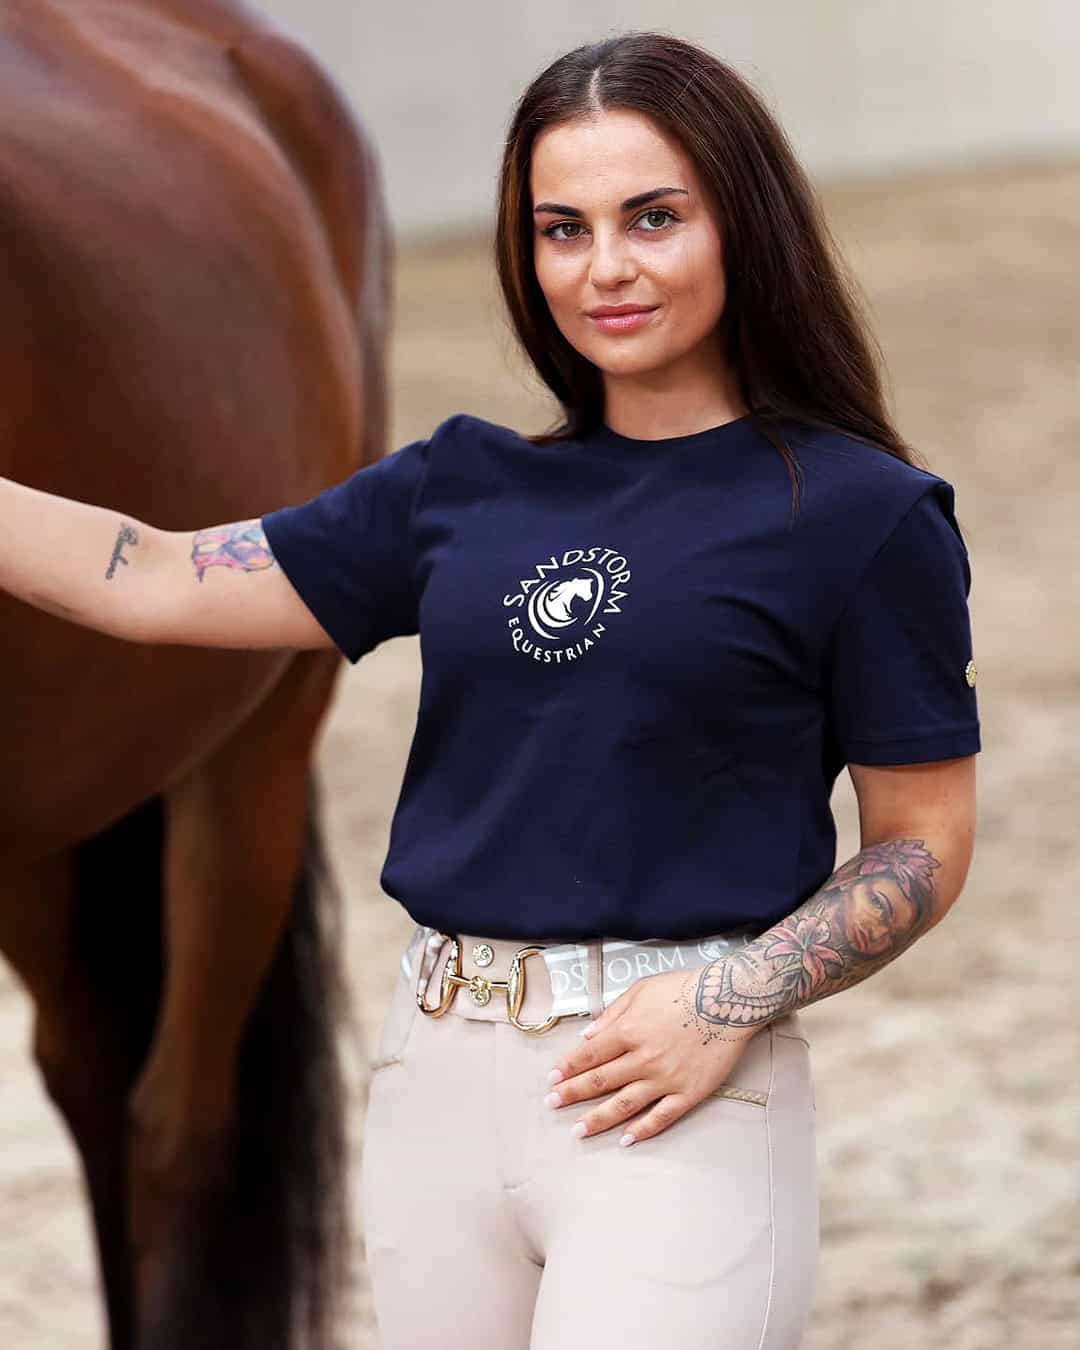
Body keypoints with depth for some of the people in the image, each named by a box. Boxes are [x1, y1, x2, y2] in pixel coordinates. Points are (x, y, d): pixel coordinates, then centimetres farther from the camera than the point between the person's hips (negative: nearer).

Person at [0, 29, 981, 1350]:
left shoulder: (861, 511, -2)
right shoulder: (462, 488, 11)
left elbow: (923, 846, 0)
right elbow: (156, 582, 11)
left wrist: (730, 1006, -13)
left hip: (674, 1098, -5)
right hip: (437, 1070, 5)